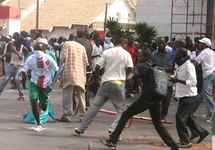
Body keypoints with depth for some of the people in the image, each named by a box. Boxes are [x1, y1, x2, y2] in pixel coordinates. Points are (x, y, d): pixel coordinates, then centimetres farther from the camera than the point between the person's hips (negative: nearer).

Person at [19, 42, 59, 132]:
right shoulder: (30, 59, -14)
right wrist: (21, 75, -36)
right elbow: (24, 70, -10)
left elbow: (57, 71, -7)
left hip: (46, 85, 0)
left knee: (44, 108, 6)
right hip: (34, 83, 0)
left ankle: (40, 106, 48)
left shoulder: (49, 59, -16)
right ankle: (38, 124, -2)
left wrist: (52, 84, -18)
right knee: (34, 102, -20)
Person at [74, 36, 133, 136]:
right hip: (118, 84, -2)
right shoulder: (126, 54, 1)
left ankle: (80, 129, 11)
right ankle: (113, 129, -9)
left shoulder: (107, 52, 4)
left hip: (106, 82, 2)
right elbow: (130, 68, -3)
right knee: (121, 110, 12)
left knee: (94, 107, 10)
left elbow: (97, 68, 0)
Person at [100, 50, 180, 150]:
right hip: (157, 99, 6)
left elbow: (128, 78, -17)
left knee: (125, 115, 6)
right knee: (158, 124, 19)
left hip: (146, 98, -6)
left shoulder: (141, 66, -3)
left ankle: (112, 142, 5)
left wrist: (129, 89, 1)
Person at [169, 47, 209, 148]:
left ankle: (186, 142, -5)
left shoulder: (189, 66, -18)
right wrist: (173, 78, 2)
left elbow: (193, 82, -24)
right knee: (185, 117, 16)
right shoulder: (177, 65, 9)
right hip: (182, 94, 9)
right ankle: (202, 132, 31)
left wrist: (178, 80, -28)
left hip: (189, 95, -9)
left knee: (180, 117, -12)